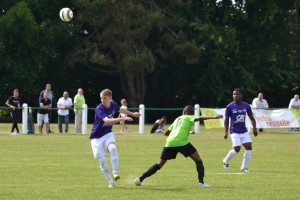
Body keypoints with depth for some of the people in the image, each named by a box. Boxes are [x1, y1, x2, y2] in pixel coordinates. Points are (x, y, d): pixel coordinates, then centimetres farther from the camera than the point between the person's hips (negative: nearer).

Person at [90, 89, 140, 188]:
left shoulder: (113, 104, -4)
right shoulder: (99, 109, -24)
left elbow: (120, 109, 21)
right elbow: (107, 120, -40)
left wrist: (132, 114, 37)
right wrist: (122, 119, -47)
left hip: (108, 134, 3)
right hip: (97, 137, -3)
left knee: (112, 148, -29)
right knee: (102, 160, -8)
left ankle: (115, 173, -29)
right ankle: (110, 182, 6)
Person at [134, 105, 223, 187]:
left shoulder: (177, 119, 30)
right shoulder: (189, 117, 14)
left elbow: (166, 133, 33)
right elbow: (199, 118, -7)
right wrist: (213, 117, -15)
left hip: (169, 143, 5)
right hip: (182, 142, -5)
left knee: (159, 164, 15)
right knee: (198, 159, 4)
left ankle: (140, 179, 9)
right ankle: (201, 182, -11)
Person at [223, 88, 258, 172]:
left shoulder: (246, 106, 1)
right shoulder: (229, 107, -7)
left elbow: (252, 118, 11)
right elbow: (226, 120, 1)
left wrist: (254, 128, -1)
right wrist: (226, 132, -4)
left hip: (244, 131, 4)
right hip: (234, 131, -4)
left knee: (249, 147, -9)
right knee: (237, 148, -14)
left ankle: (244, 167, 4)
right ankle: (226, 161, 14)